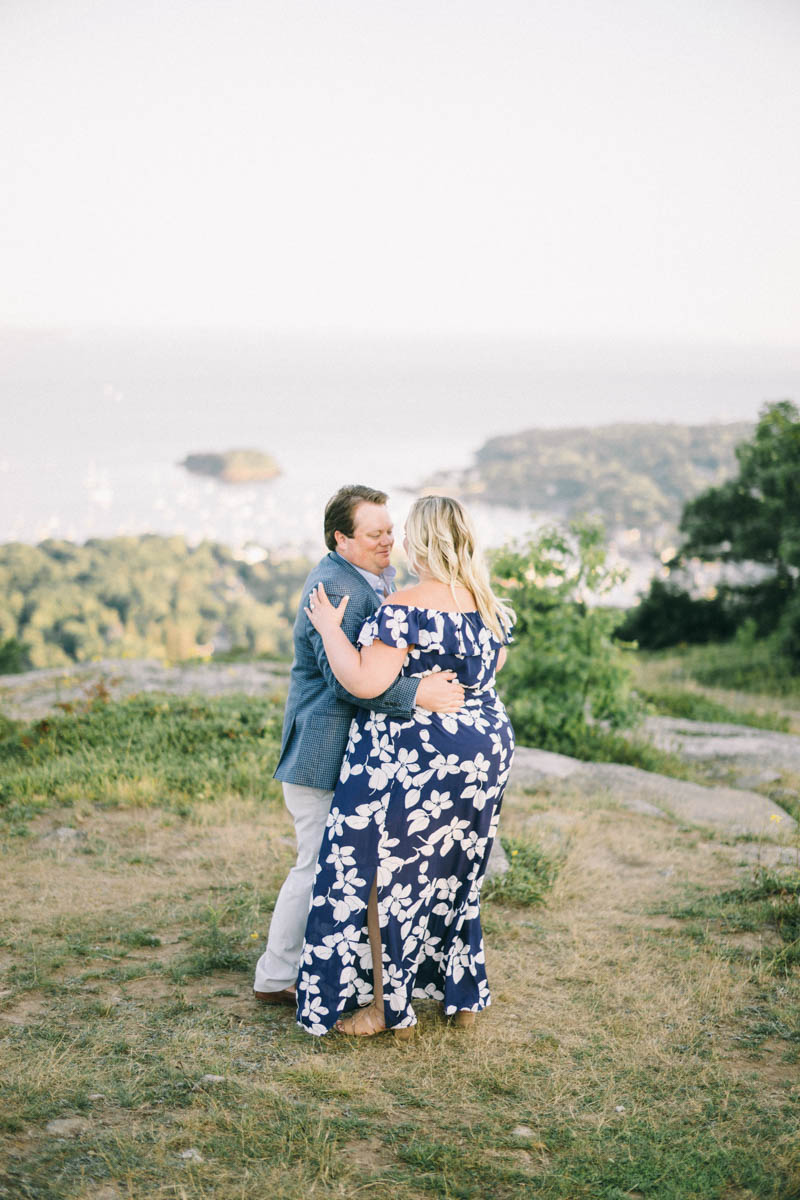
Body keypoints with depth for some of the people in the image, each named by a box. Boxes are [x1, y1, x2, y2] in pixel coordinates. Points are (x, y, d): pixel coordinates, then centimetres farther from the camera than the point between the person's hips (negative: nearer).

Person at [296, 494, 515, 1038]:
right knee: (456, 875, 20)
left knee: (387, 876, 6)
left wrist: (329, 628, -11)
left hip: (412, 763, -7)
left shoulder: (404, 609, -19)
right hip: (486, 751, 8)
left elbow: (365, 683, -24)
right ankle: (464, 996, 29)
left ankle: (383, 1005, 12)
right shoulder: (492, 607, 5)